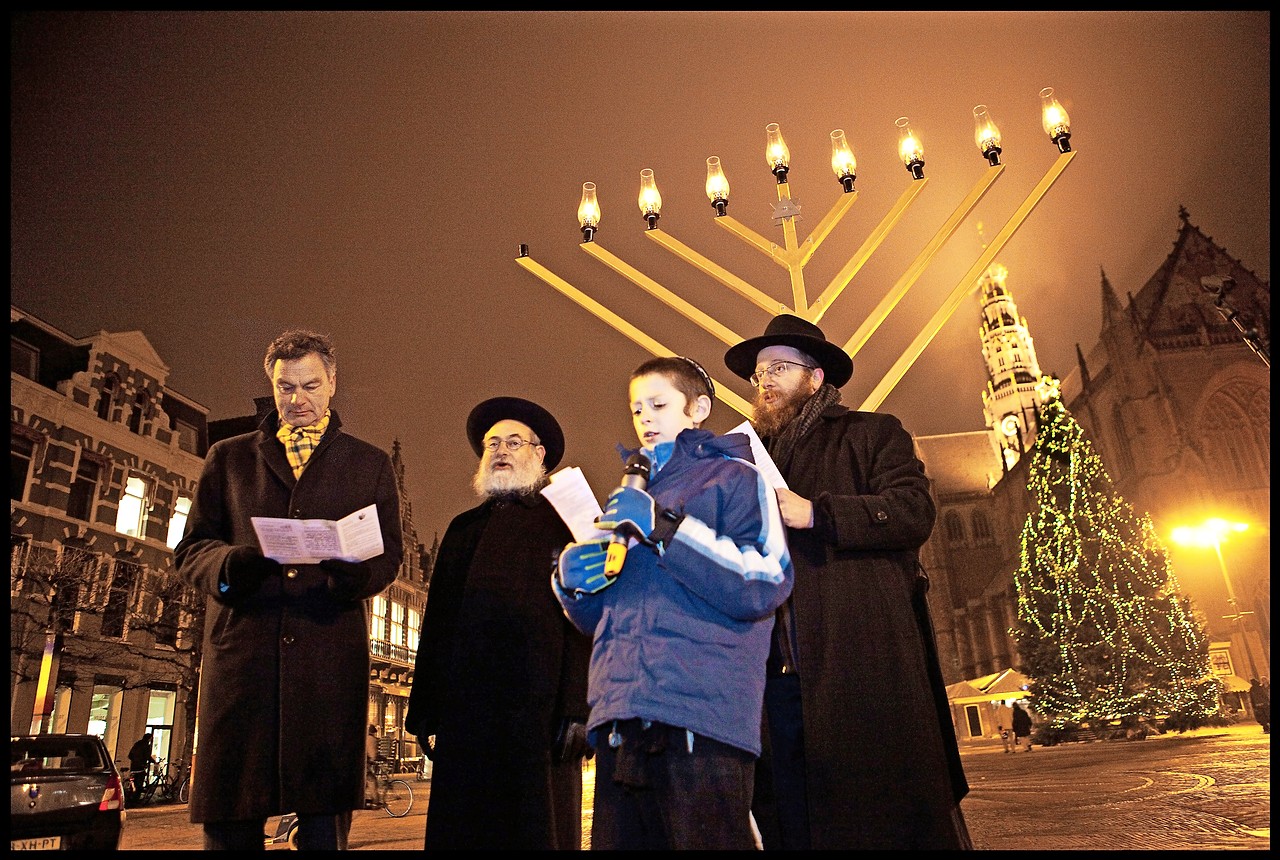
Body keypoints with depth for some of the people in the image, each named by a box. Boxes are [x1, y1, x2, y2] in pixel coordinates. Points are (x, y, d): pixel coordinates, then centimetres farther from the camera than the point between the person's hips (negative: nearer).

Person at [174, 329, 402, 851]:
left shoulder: (370, 464, 16)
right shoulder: (228, 458, 18)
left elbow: (389, 554, 9)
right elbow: (190, 549, 13)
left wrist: (353, 571, -14)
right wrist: (231, 563, -10)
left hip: (330, 656, -1)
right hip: (240, 651, 1)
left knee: (325, 824, 0)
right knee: (228, 828, 3)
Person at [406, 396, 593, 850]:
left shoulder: (564, 523, 8)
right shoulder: (462, 528, 22)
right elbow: (436, 620, 18)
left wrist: (577, 710, -12)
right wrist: (423, 707, 9)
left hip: (537, 710, -3)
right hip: (463, 709, 4)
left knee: (537, 829, 0)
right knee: (460, 831, 5)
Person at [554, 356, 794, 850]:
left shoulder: (733, 476, 6)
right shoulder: (630, 498, 24)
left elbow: (763, 585, -10)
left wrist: (665, 527, -14)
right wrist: (571, 579, 4)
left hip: (702, 718, -6)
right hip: (621, 721, 6)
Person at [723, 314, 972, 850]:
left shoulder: (871, 434, 12)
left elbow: (915, 510, -6)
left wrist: (815, 513, -13)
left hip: (866, 665, -4)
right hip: (778, 674, 4)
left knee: (886, 814, -3)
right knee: (792, 823, 4)